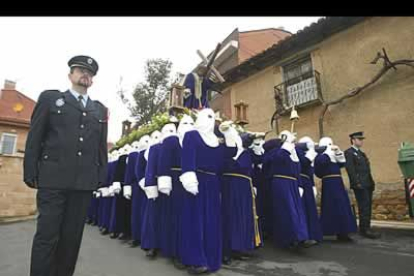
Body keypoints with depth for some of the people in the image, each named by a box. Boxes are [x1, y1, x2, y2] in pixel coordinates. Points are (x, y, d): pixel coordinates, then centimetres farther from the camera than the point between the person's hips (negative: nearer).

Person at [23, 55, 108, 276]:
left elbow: (102, 146, 11)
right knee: (47, 235, 1)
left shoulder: (100, 110, 16)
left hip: (85, 182, 3)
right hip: (53, 179, -2)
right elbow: (34, 138, 4)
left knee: (72, 237, 9)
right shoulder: (50, 98, 9)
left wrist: (101, 178, 4)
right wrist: (31, 174, -3)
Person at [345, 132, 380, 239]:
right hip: (360, 185, -9)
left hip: (368, 184, 9)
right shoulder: (349, 152, -7)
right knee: (364, 207, -8)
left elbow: (366, 169, 21)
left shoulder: (361, 153, 21)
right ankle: (365, 229, -2)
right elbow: (350, 169, -15)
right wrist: (357, 182, -20)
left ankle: (364, 228, 19)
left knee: (367, 207, 11)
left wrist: (371, 182, 14)